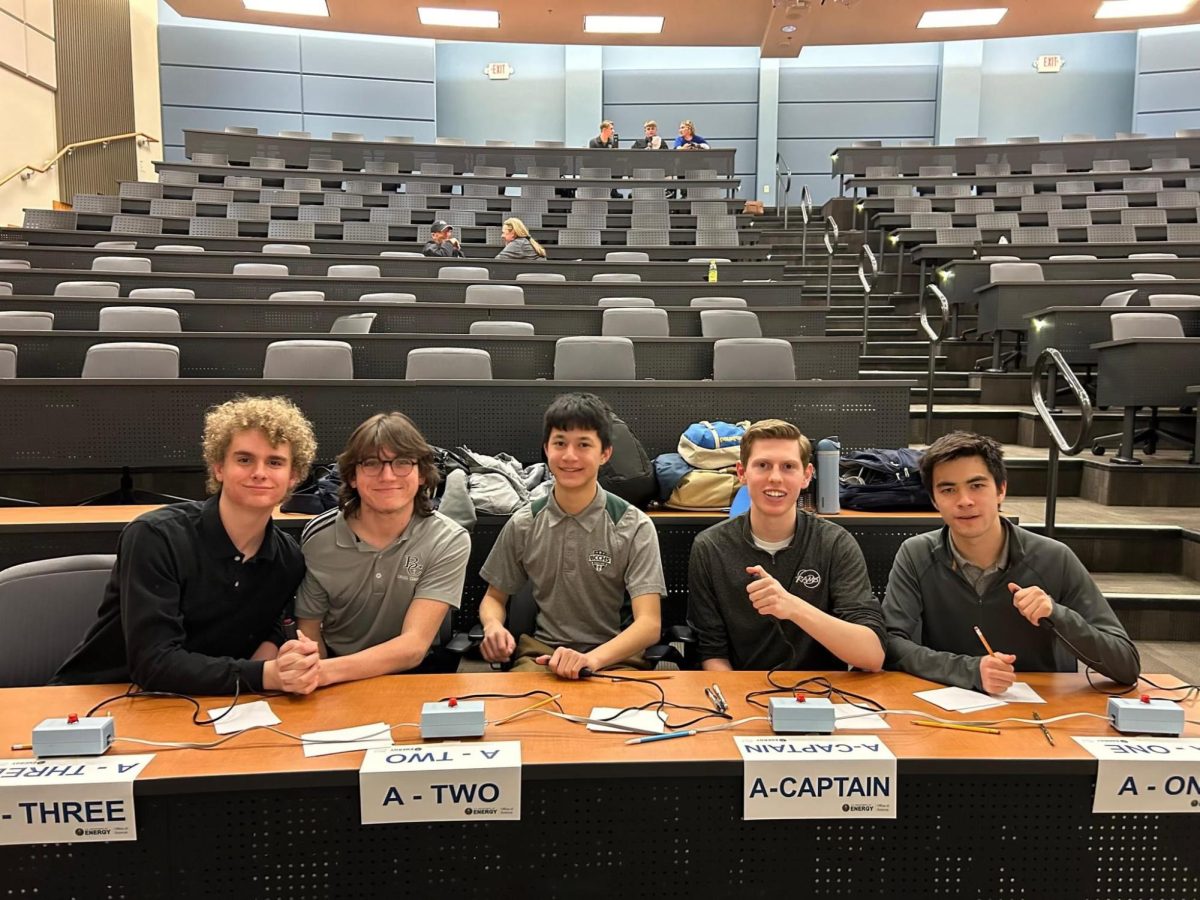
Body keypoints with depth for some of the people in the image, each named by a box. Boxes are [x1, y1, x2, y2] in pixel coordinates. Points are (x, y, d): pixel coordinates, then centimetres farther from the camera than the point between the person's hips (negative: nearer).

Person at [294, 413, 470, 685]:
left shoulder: (449, 542, -14)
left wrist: (325, 672, -35)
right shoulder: (318, 538, -8)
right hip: (336, 685, 0)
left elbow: (413, 647, -21)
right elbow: (309, 630, 3)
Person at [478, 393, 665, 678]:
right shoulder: (522, 525, 4)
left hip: (615, 657, -1)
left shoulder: (634, 527, -5)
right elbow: (494, 598, 17)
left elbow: (650, 624, -13)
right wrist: (493, 626, -8)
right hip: (541, 653, 2)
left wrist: (592, 658, -31)